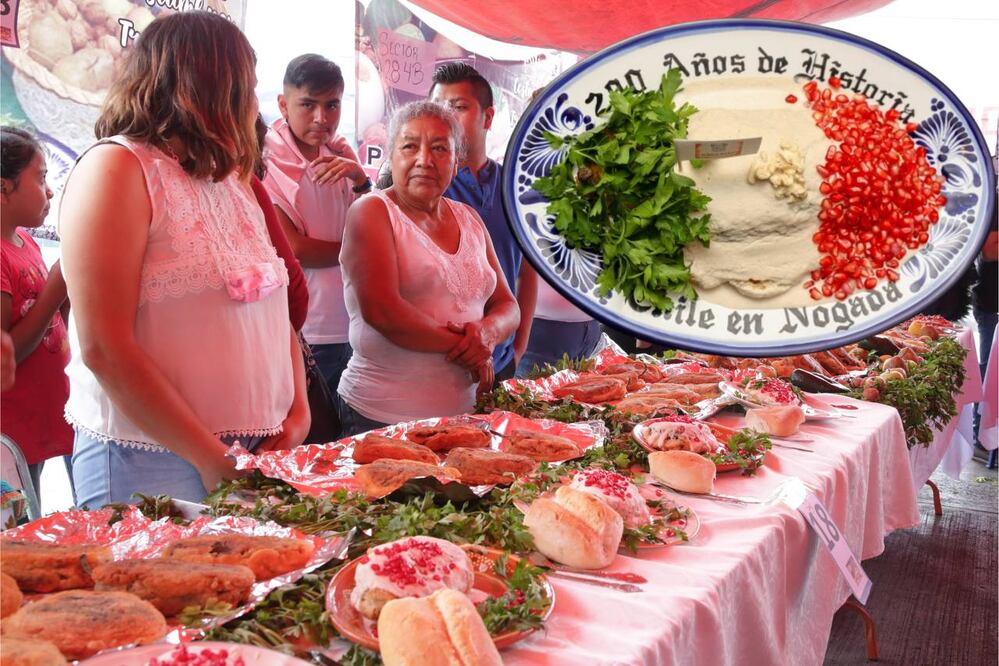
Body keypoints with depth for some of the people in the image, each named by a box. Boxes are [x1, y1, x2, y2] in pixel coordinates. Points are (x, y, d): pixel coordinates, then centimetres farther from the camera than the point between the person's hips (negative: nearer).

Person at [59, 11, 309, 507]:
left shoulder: (230, 178, 15)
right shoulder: (117, 168, -9)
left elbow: (273, 313, 15)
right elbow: (103, 348, -17)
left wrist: (298, 412, -1)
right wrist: (211, 458, -16)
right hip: (153, 461, -7)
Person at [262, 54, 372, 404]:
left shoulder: (342, 153, 9)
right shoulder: (267, 159, -7)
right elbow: (293, 249, -14)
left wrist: (360, 179, -13)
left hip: (347, 328, 5)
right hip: (298, 333, -5)